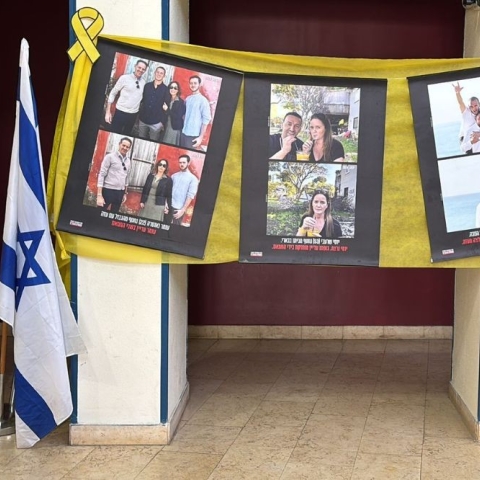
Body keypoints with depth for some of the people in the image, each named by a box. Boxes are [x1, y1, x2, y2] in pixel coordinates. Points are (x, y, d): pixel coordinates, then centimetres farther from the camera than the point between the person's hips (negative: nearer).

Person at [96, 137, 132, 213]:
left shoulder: (128, 161, 11)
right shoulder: (110, 157, -5)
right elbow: (101, 175, -8)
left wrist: (125, 193, 19)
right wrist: (99, 195, -14)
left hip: (120, 193, 5)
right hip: (108, 191, -5)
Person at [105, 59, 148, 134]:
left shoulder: (143, 82, 7)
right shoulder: (124, 78, -5)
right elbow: (113, 93, -2)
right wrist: (108, 112, -6)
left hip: (133, 115, 4)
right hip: (120, 113, -4)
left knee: (127, 136, 11)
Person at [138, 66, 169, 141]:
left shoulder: (166, 89, -3)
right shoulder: (147, 85, 6)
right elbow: (141, 100, 10)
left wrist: (163, 122, -7)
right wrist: (138, 115, 8)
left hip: (156, 122, -3)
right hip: (143, 120, 3)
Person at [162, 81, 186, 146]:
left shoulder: (181, 102, -11)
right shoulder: (168, 100, 8)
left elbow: (178, 116, -17)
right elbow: (166, 114, 14)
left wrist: (167, 110, -14)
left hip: (175, 128, -6)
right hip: (167, 127, 6)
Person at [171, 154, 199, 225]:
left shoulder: (193, 178, 0)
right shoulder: (174, 176, 14)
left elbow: (190, 196, -6)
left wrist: (183, 210, -11)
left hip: (179, 209, -4)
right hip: (168, 206, 4)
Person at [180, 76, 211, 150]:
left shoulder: (203, 100, -7)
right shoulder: (187, 99, 11)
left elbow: (206, 119, -10)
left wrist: (201, 137, -13)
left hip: (194, 135, -6)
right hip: (183, 133, 6)